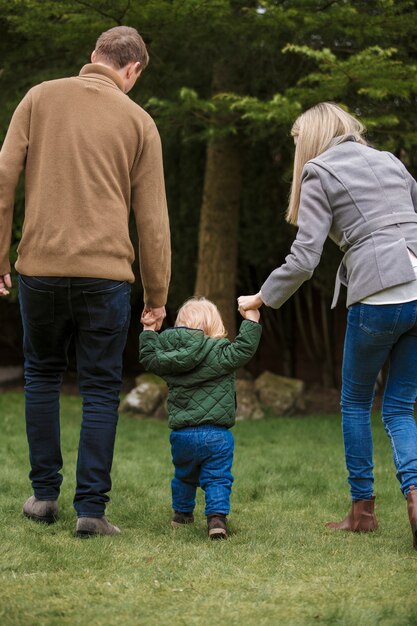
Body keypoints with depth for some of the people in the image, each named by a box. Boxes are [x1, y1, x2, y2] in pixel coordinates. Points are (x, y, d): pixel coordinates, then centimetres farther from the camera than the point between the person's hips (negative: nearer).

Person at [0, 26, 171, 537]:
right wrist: (157, 296, 12)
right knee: (100, 388, 6)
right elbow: (152, 217, 5)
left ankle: (44, 494, 19)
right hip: (106, 273, -1)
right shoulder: (138, 121, 5)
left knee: (42, 376, 18)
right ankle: (91, 508, 1)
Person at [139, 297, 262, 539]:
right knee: (218, 479, -1)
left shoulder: (169, 355, 4)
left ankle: (182, 513, 39)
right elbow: (245, 349, -13)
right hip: (216, 435, -4)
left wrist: (148, 331, 30)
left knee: (184, 476, 24)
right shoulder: (221, 353, -11)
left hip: (182, 434, 4)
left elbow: (149, 357, 18)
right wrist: (251, 321, -3)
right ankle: (217, 516, -17)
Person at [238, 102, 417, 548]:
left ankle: (363, 508, 18)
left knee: (356, 403, 16)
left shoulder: (319, 173, 4)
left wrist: (260, 299, 9)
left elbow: (303, 259, -3)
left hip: (378, 297, -5)